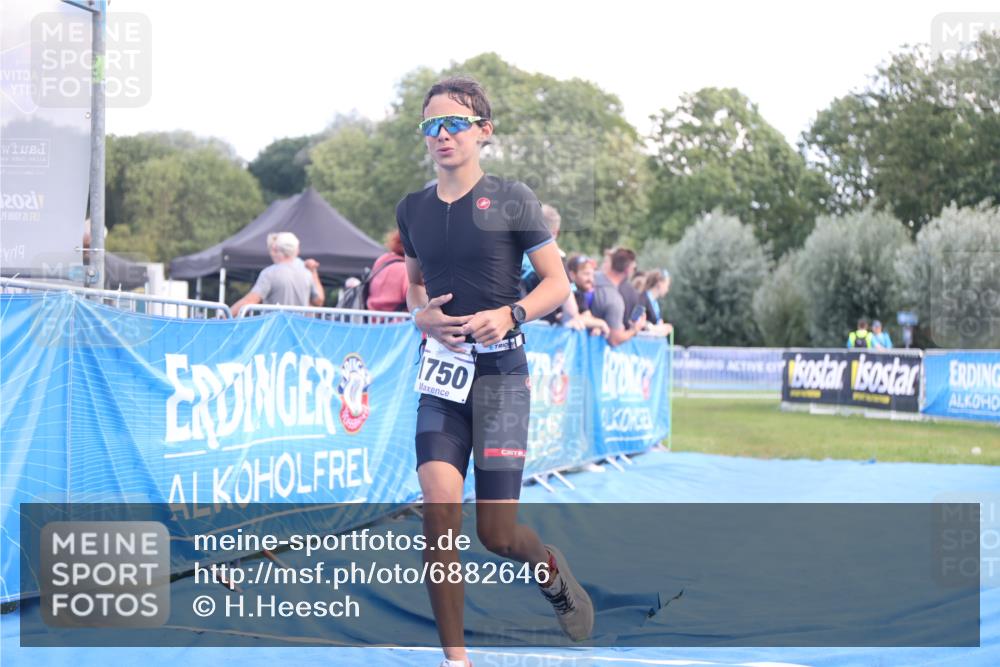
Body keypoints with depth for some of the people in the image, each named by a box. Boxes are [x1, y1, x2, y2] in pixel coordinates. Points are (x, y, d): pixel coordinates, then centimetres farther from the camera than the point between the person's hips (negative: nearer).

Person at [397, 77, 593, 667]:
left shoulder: (511, 199, -3)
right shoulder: (413, 209, 8)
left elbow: (558, 284, -1)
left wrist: (508, 315, -19)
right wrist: (423, 315, 0)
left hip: (500, 373, -3)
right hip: (441, 375, 3)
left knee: (497, 535, -2)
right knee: (440, 507, -15)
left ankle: (549, 567, 35)